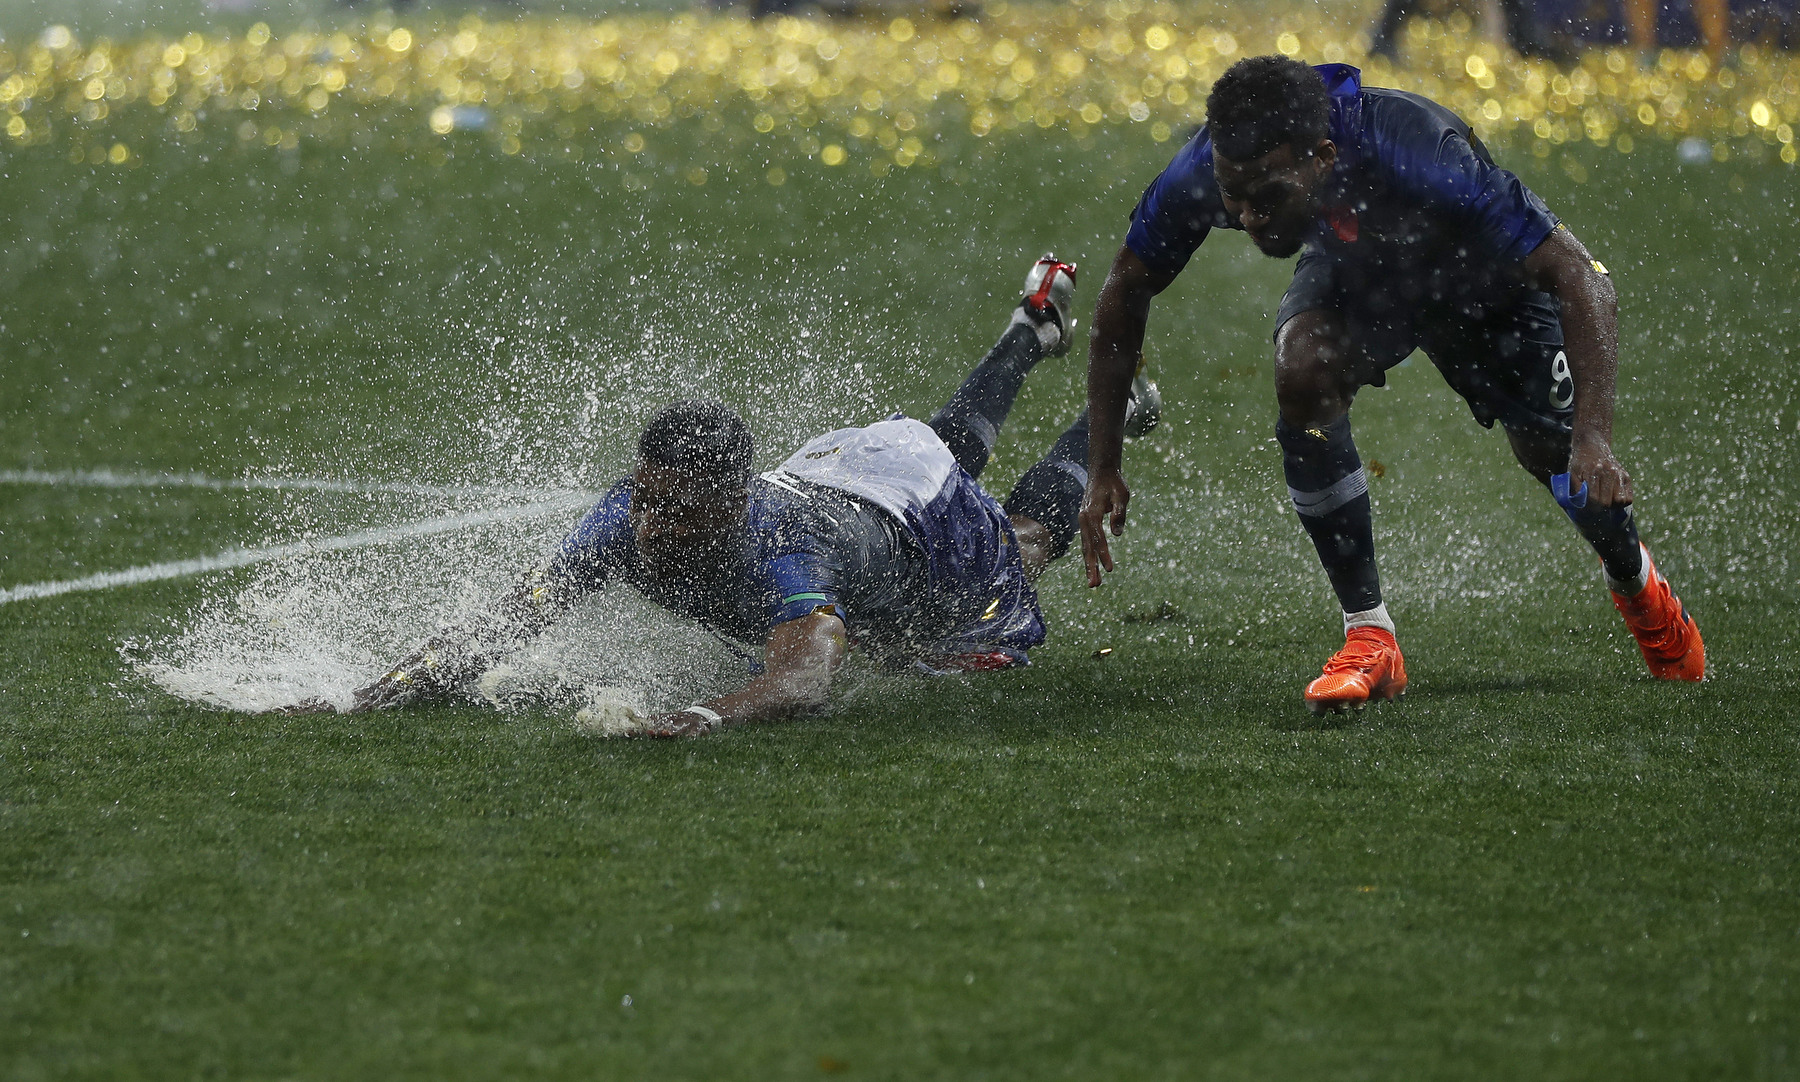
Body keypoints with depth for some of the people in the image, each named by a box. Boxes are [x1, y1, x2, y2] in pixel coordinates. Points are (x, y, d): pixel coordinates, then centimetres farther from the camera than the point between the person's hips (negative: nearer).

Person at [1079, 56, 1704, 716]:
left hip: (1481, 279, -2)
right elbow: (1124, 297, -15)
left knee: (1553, 453, -4)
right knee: (1302, 367, -27)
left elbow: (1575, 275, -39)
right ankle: (1368, 636, -16)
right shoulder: (1201, 174, -34)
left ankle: (1637, 584, 34)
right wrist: (1103, 469, -17)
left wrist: (1594, 436, -50)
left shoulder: (1417, 158, -45)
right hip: (1348, 273, 2)